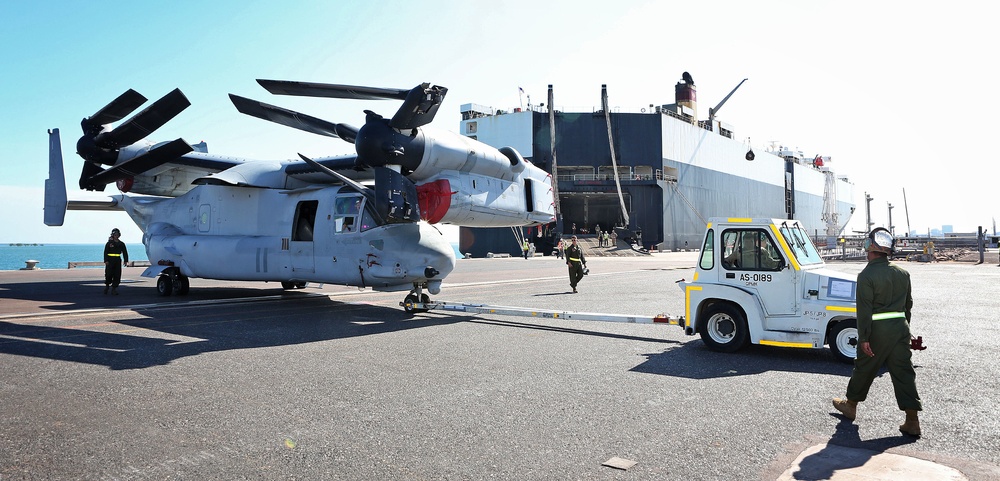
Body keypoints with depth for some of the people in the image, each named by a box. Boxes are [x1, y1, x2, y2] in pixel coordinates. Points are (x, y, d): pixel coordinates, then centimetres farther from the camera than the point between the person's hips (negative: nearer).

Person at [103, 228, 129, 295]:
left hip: (118, 260, 3)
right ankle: (107, 285, 19)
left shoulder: (121, 244, 10)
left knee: (117, 275, 0)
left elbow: (125, 252, 12)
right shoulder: (109, 243, 1)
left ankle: (114, 288, 5)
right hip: (110, 260, -3)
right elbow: (105, 252, -3)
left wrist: (125, 260, 2)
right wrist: (106, 260, -12)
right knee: (109, 274, -5)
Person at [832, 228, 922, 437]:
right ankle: (912, 421, 5)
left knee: (864, 368, 11)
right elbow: (908, 304, 15)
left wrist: (863, 338, -15)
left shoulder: (867, 275, -13)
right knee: (904, 372, 6)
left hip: (878, 330, -5)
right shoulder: (902, 274, 8)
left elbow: (864, 310, -17)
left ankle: (850, 405, 28)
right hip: (900, 327, 5)